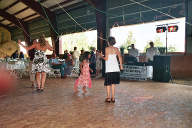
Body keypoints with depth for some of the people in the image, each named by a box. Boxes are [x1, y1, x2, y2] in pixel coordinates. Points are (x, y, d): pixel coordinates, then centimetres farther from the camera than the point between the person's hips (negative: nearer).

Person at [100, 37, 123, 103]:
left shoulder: (107, 48, -6)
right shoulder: (116, 49, 7)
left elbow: (106, 58, -10)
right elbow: (120, 57, 6)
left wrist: (102, 56, 8)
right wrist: (121, 65, 14)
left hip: (109, 68, -4)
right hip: (115, 68, 4)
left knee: (108, 83, 6)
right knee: (113, 83, 12)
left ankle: (108, 98, 9)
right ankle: (113, 98, 15)